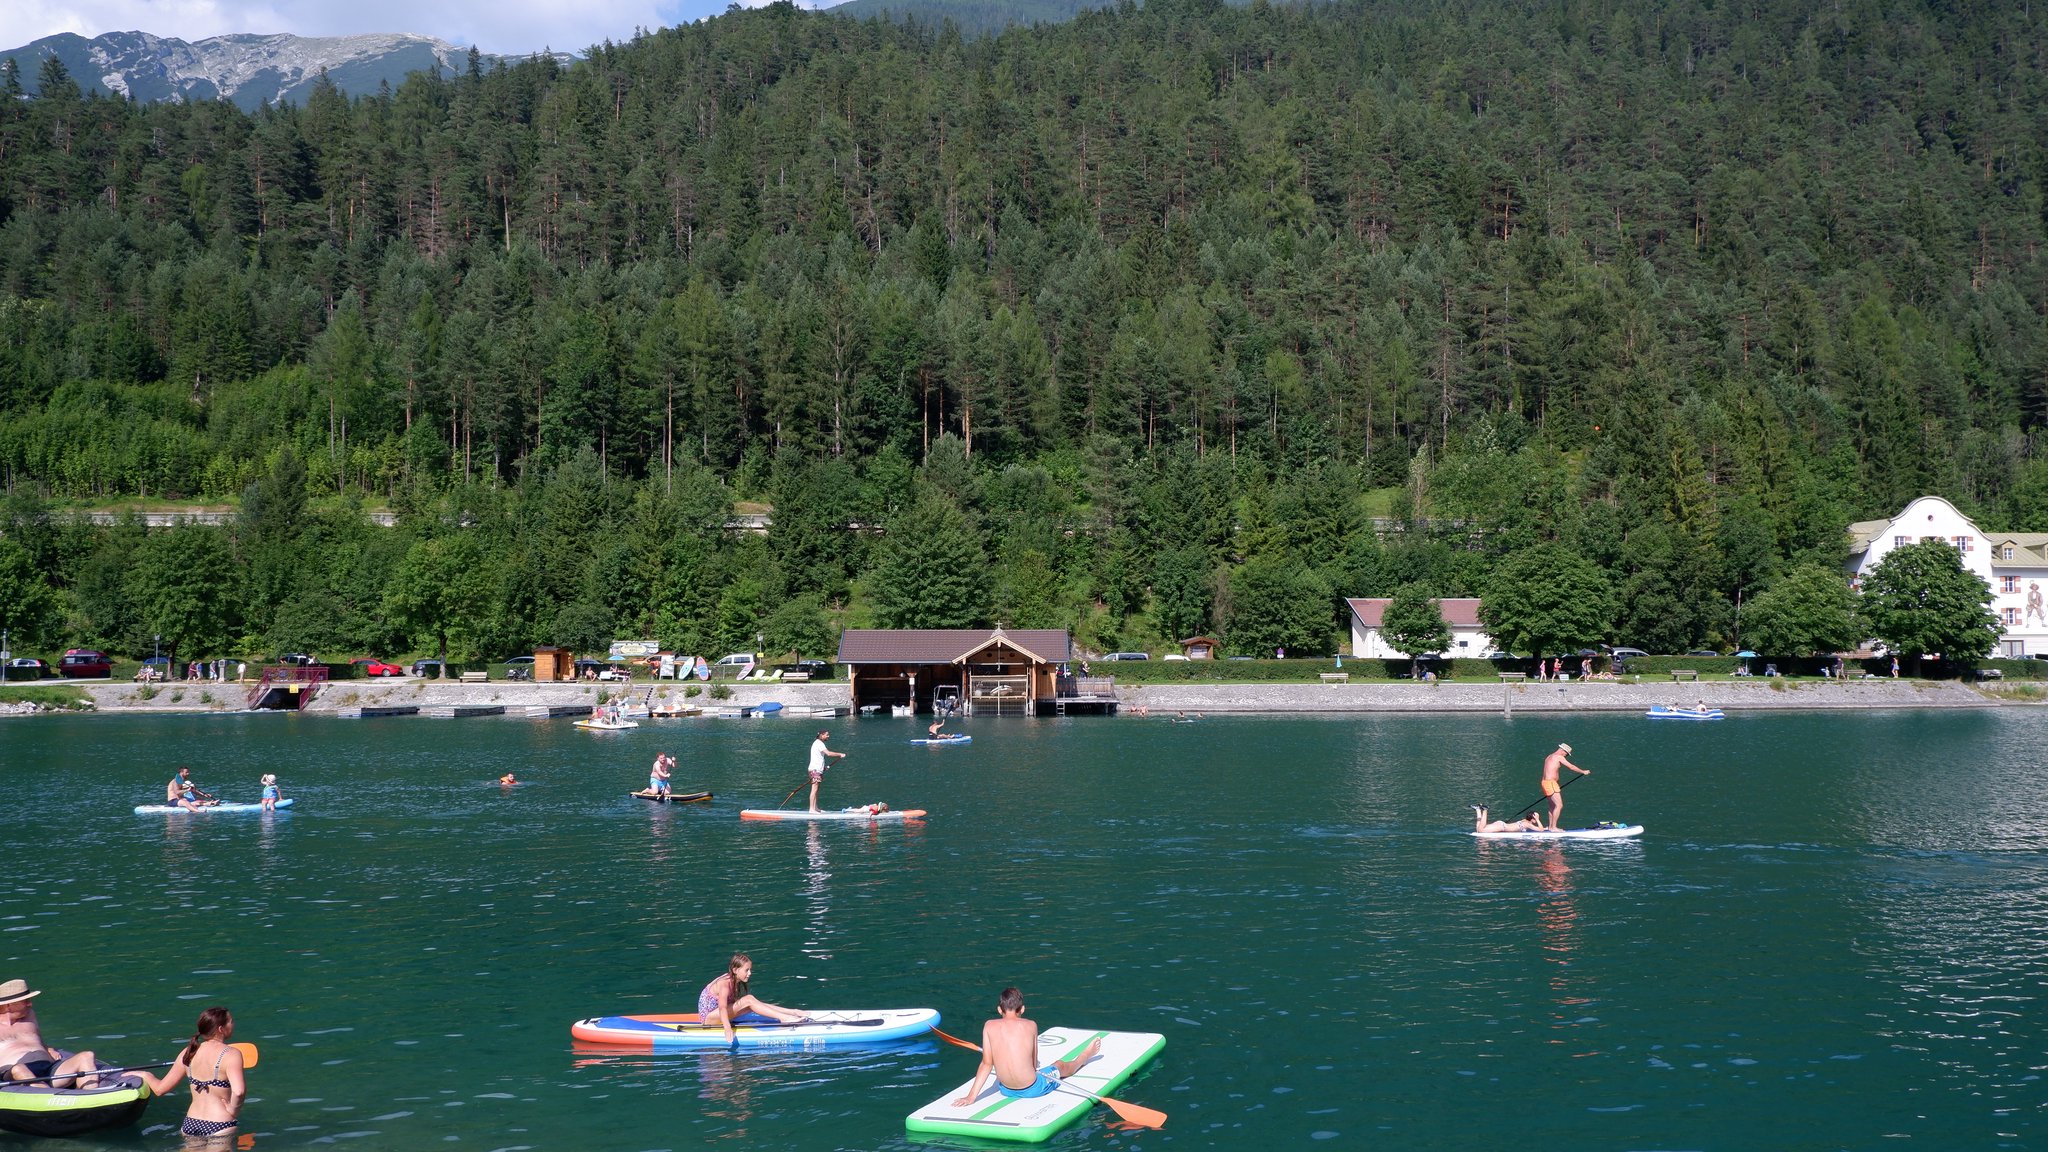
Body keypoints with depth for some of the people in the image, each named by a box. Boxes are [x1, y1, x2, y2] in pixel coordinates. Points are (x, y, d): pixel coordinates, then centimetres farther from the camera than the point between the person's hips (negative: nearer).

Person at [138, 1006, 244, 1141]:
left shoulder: (189, 1052, 6)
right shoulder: (232, 1054, -12)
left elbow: (160, 1089, 12)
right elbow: (238, 1091, -28)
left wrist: (145, 1075, 31)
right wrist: (233, 1108, -9)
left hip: (190, 1124, 6)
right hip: (220, 1128, -6)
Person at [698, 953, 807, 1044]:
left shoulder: (735, 981, 2)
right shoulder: (725, 983, -26)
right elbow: (722, 1007, -41)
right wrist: (727, 1028, -52)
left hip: (715, 1015, 9)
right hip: (708, 1018, -9)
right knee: (749, 1000, -23)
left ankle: (793, 1012, -9)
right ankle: (784, 1018, -29)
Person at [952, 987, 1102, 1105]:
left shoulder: (989, 1026, -9)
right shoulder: (1030, 1025, -9)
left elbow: (987, 1064, -10)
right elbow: (1034, 1064, 0)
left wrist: (971, 1097, -7)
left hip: (1006, 1090, 1)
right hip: (1032, 1090, -1)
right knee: (1060, 1065, 30)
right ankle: (1086, 1055, 59)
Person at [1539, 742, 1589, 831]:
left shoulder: (1549, 757, 20)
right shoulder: (1559, 757, -9)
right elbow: (1571, 767, -7)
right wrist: (1583, 772, 6)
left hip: (1545, 781, 10)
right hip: (1550, 783, -10)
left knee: (1553, 806, 16)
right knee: (1559, 805, -10)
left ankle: (1550, 827, 18)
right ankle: (1553, 827, -12)